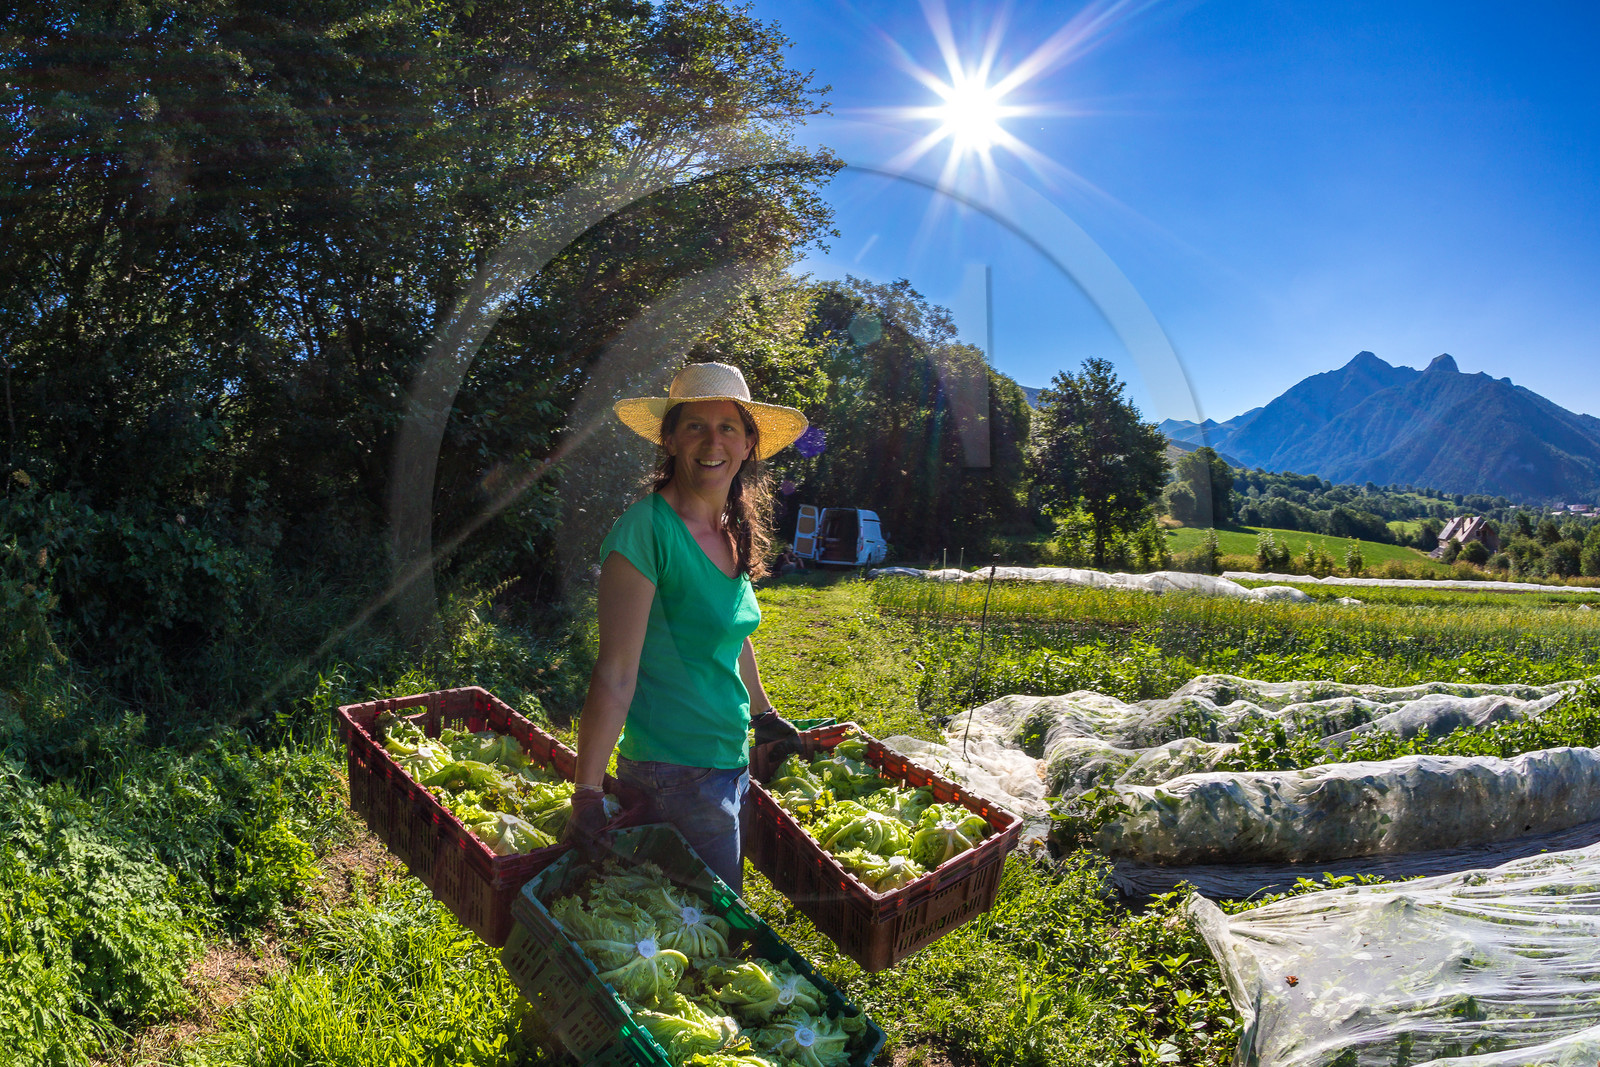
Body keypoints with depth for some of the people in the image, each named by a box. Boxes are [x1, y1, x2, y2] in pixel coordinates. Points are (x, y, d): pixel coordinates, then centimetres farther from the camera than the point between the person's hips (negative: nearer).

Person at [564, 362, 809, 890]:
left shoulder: (733, 532, 6)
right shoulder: (646, 530, -18)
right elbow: (616, 673, -21)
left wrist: (764, 716, 29)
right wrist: (586, 794, -22)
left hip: (731, 761, 8)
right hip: (674, 773, -8)